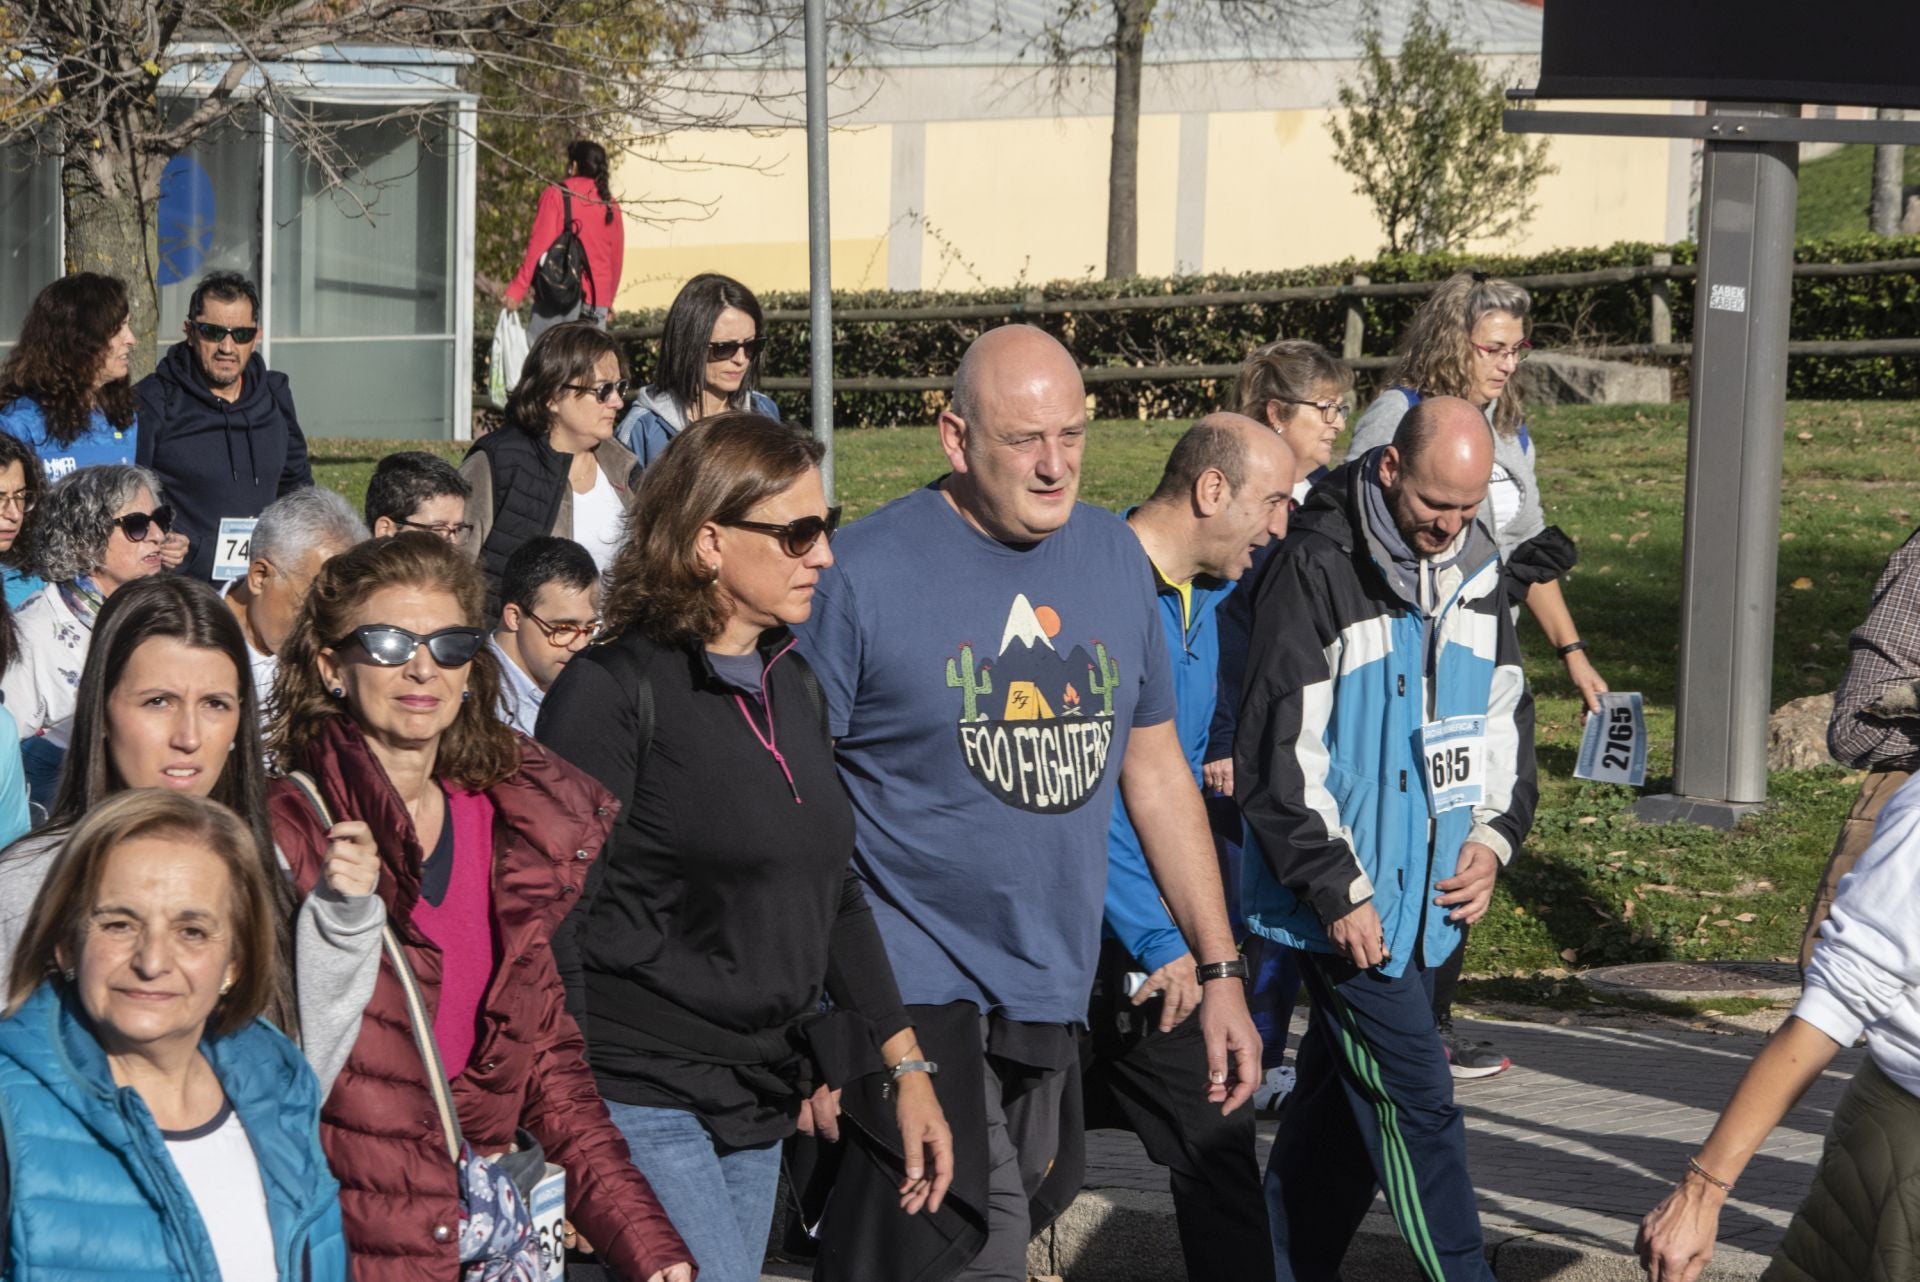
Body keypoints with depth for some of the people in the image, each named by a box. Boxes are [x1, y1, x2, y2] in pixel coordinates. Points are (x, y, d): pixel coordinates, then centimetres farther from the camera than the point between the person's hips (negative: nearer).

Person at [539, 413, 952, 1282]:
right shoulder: (613, 693, -11)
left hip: (759, 1107, 8)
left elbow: (832, 893, 19)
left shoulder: (790, 683, 12)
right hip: (641, 1103, -7)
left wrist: (905, 1065, 15)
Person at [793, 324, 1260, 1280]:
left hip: (1057, 992, 6)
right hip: (916, 992, -6)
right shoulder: (863, 573, -10)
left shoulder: (1115, 556, 7)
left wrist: (1220, 969, 12)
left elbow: (1156, 771, 14)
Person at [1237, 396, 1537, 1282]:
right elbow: (1277, 750, -16)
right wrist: (1337, 889, -15)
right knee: (1416, 1103, -7)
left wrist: (1492, 835, 4)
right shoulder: (1317, 569, -15)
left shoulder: (1475, 566, 8)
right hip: (1345, 901, -7)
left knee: (1340, 1097, 15)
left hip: (1429, 897, 7)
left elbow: (1505, 710, 18)